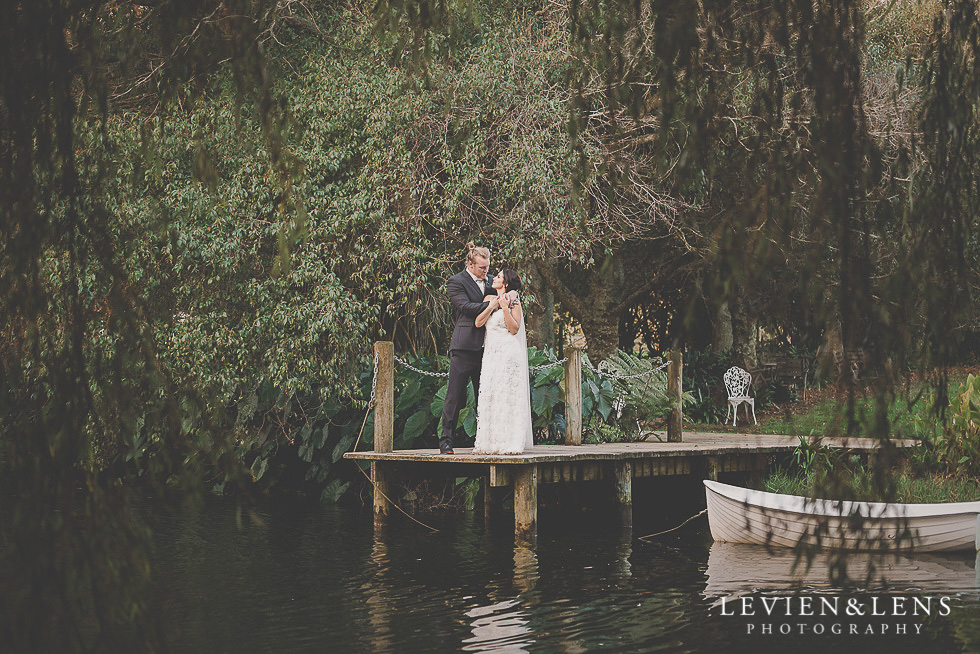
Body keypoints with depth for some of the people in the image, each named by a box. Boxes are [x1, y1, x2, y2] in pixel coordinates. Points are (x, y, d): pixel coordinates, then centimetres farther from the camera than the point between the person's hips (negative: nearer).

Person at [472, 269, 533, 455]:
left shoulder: (513, 302, -2)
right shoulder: (489, 299, 15)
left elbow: (514, 329, -8)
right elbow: (478, 322, 4)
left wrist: (505, 308, -15)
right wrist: (492, 306, -7)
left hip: (508, 354, -6)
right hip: (491, 354, 6)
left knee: (506, 396, -8)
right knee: (488, 396, 3)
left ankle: (508, 442, -6)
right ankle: (490, 442, 5)